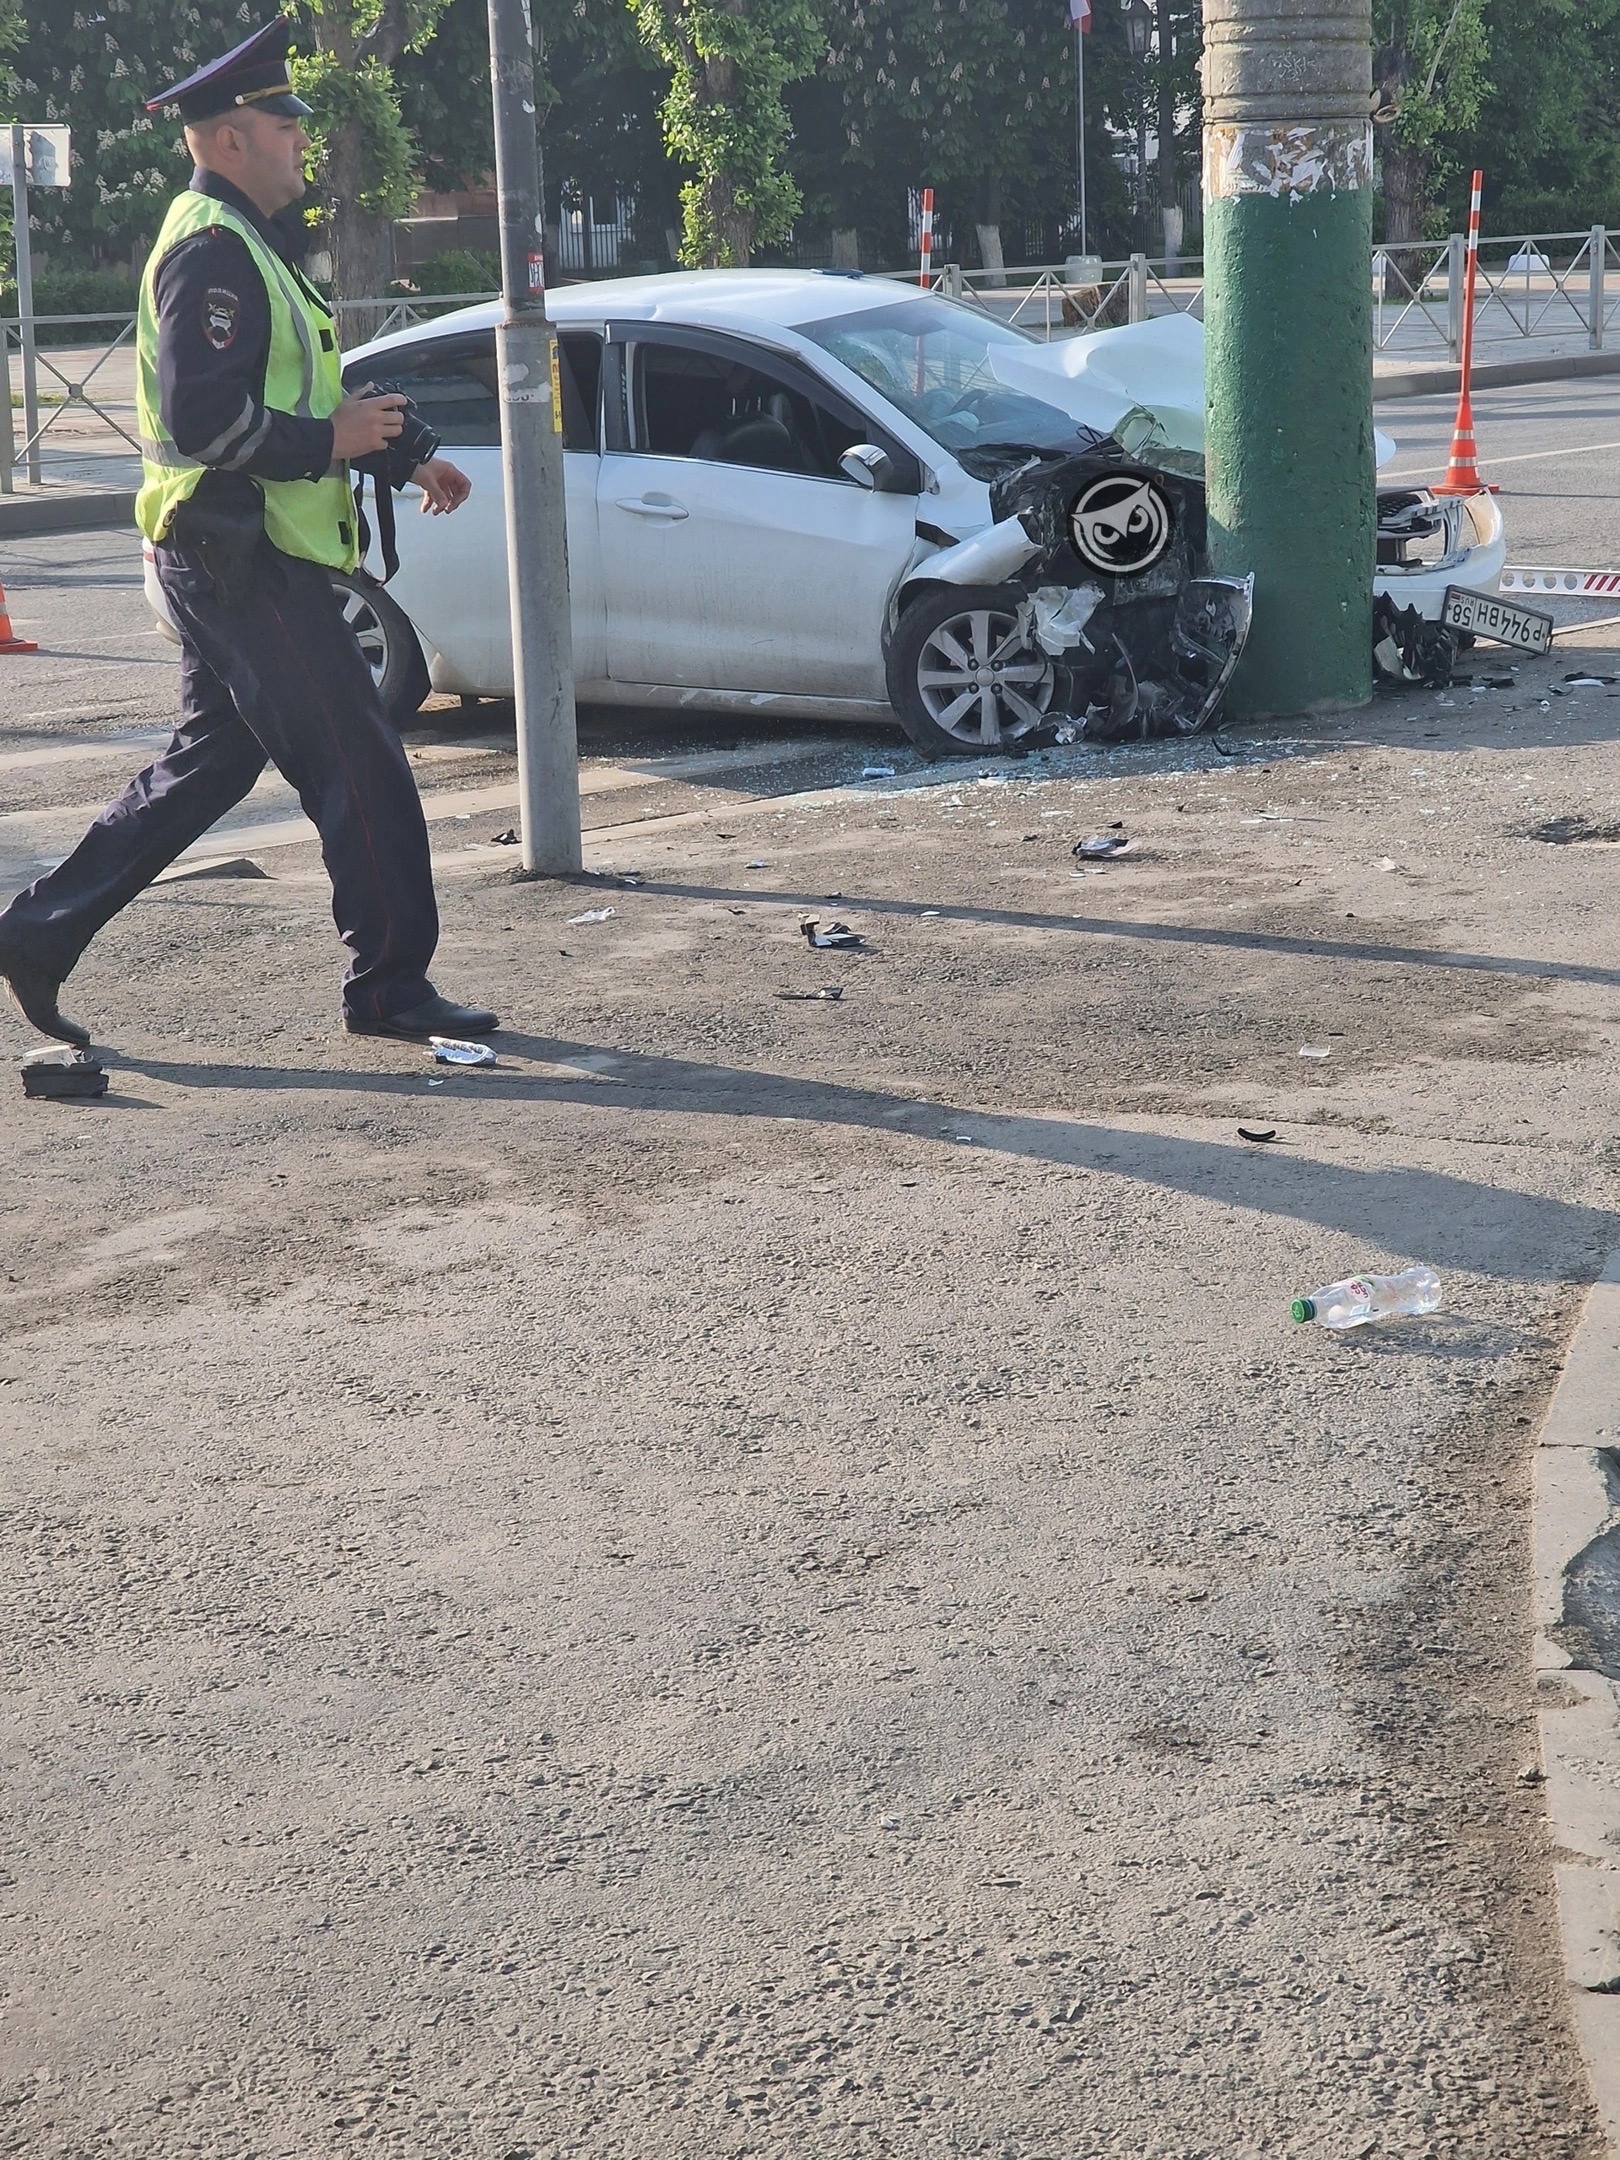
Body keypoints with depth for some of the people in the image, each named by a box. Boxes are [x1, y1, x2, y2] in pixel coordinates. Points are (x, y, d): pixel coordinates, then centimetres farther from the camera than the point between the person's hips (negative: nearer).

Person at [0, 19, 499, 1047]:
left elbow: (308, 388, 28)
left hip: (234, 563, 11)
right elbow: (203, 422, -25)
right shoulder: (213, 250, -15)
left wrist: (410, 449, 19)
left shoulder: (249, 245, 19)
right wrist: (330, 442, -18)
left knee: (209, 763, 16)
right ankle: (391, 987, 4)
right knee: (363, 770, -5)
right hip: (245, 563, -11)